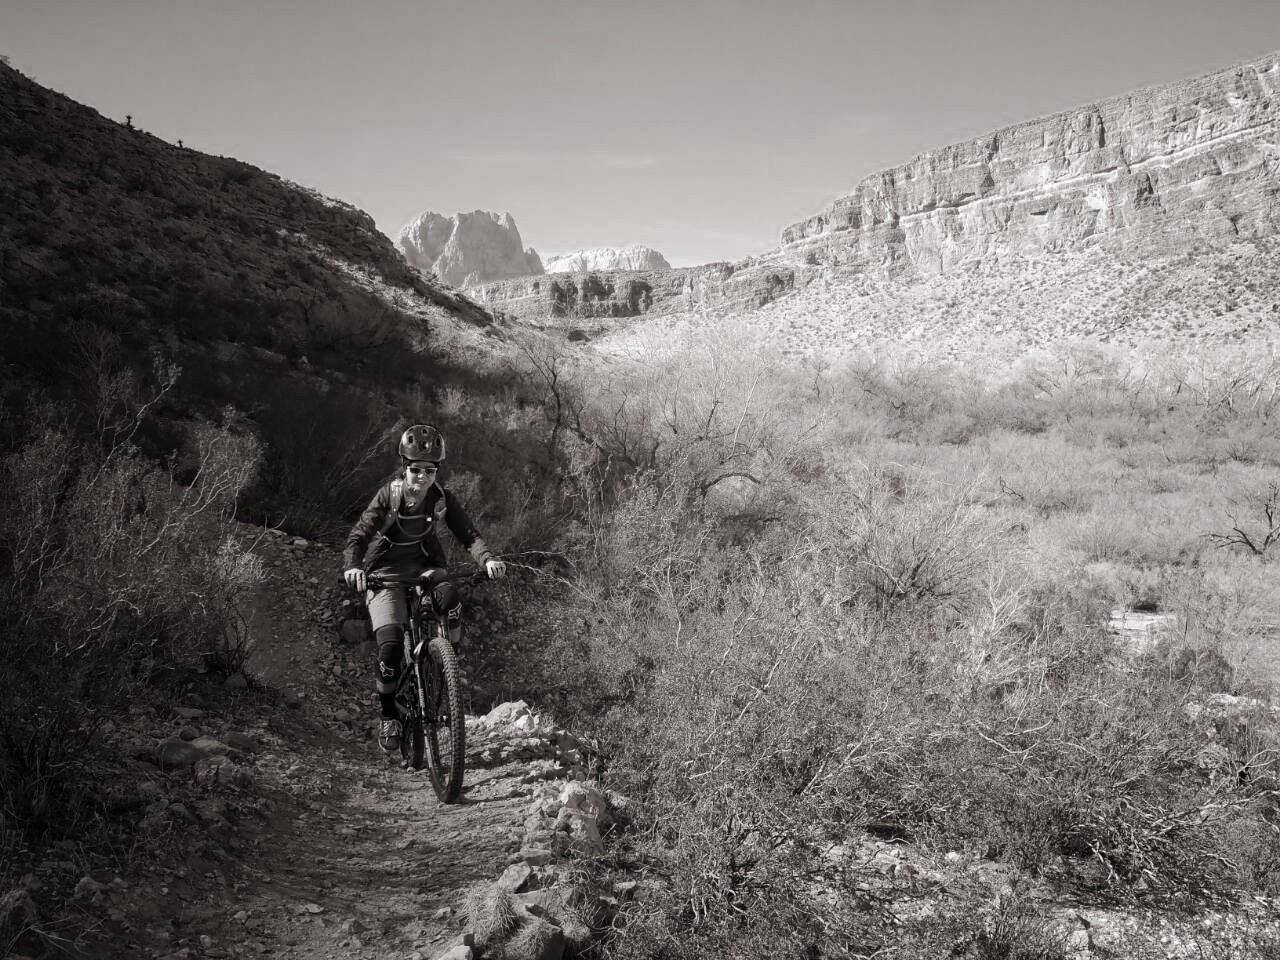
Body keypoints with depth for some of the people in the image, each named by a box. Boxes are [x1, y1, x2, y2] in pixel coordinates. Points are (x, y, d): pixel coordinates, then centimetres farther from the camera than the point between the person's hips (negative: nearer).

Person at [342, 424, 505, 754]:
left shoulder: (442, 499, -7)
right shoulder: (388, 495, -12)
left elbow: (468, 535, -12)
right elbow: (358, 536, -18)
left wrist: (488, 559, -33)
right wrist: (352, 567, -39)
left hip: (425, 568, 2)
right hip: (386, 574, -2)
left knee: (449, 597, -34)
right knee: (390, 645, -21)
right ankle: (389, 715, 3)